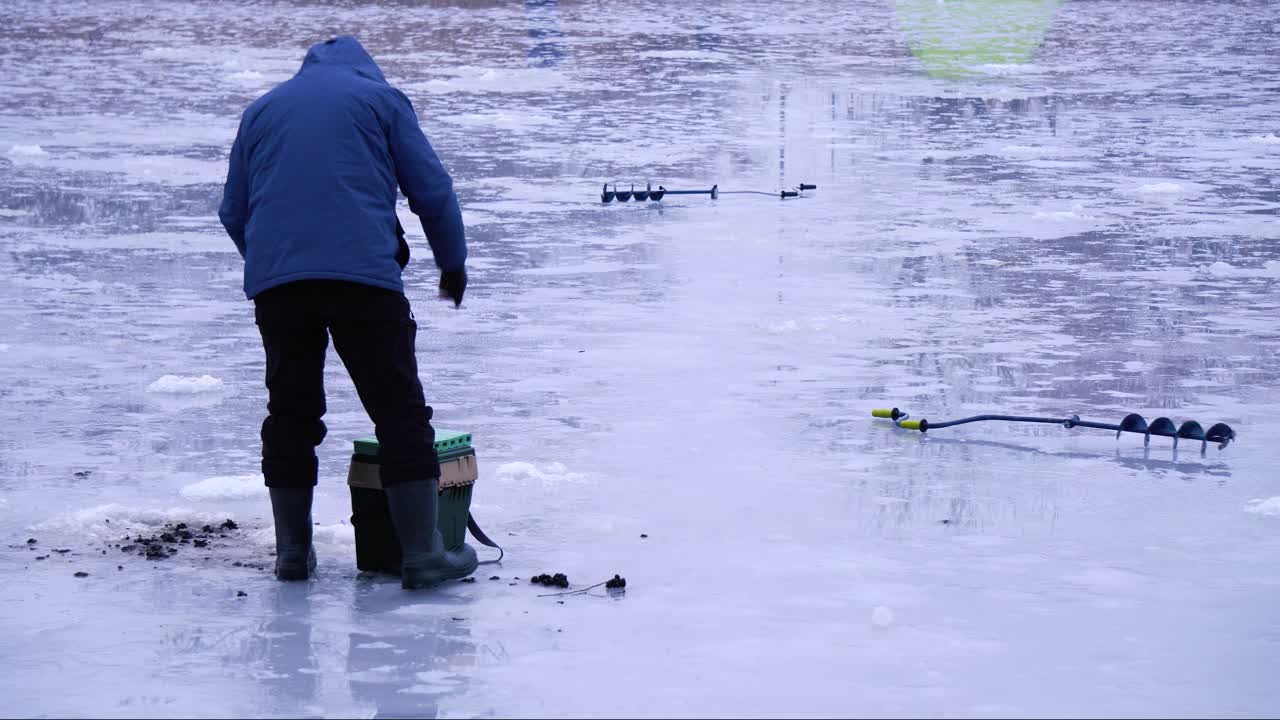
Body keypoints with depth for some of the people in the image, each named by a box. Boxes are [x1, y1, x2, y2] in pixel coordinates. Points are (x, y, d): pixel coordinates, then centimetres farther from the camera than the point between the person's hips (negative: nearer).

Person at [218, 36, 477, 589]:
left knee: (290, 413, 14)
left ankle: (293, 551, 16)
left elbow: (233, 212, 23)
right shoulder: (381, 97, 13)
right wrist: (453, 263, 21)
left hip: (274, 280, 3)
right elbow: (433, 191, 8)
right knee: (400, 411, 1)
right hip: (364, 274, -3)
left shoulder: (262, 109, 22)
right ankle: (422, 553, -2)